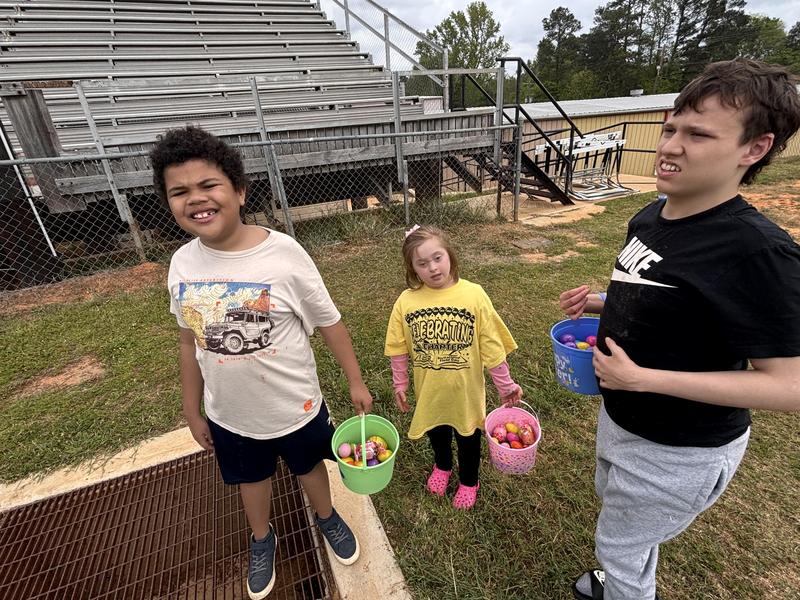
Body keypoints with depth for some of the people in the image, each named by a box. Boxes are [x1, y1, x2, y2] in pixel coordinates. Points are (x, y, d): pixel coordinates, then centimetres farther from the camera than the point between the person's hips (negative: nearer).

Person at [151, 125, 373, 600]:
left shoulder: (283, 253, -24)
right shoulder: (183, 265, -11)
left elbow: (329, 322, -15)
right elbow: (191, 340, 2)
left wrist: (356, 382, -7)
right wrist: (192, 410, 9)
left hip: (295, 406, -3)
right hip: (229, 414, 4)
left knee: (309, 466, 25)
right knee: (252, 477, 29)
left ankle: (328, 518, 59)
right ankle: (262, 539, 61)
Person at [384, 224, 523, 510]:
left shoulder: (473, 295, -19)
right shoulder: (406, 301, -15)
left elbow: (491, 344, -12)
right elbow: (398, 349, -3)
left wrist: (506, 384, -4)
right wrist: (399, 384, 4)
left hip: (465, 388, -1)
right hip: (429, 390, 2)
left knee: (468, 435, 23)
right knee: (436, 431, 27)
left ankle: (469, 481, 53)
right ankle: (442, 466, 61)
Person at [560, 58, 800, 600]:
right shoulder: (652, 214, -4)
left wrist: (644, 378, -30)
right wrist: (602, 303, -5)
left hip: (680, 449, -8)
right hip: (623, 417, 9)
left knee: (619, 546, 15)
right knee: (611, 498, 33)